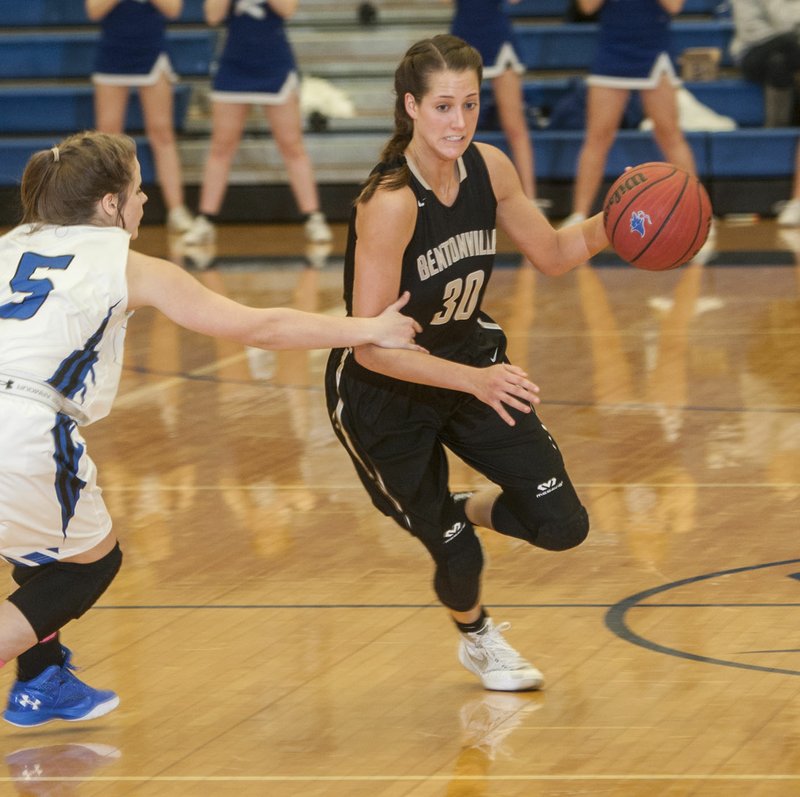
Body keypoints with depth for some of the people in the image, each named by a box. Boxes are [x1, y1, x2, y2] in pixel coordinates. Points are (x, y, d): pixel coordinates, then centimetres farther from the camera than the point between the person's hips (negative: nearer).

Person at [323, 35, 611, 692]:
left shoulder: (489, 169, -11)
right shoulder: (390, 203, -31)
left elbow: (552, 254, 5)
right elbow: (371, 346, -32)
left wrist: (611, 225, -14)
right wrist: (473, 381, -40)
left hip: (470, 360, 6)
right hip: (384, 392, -6)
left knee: (562, 525, -3)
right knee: (458, 558, 0)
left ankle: (462, 511, 29)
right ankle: (477, 639, 36)